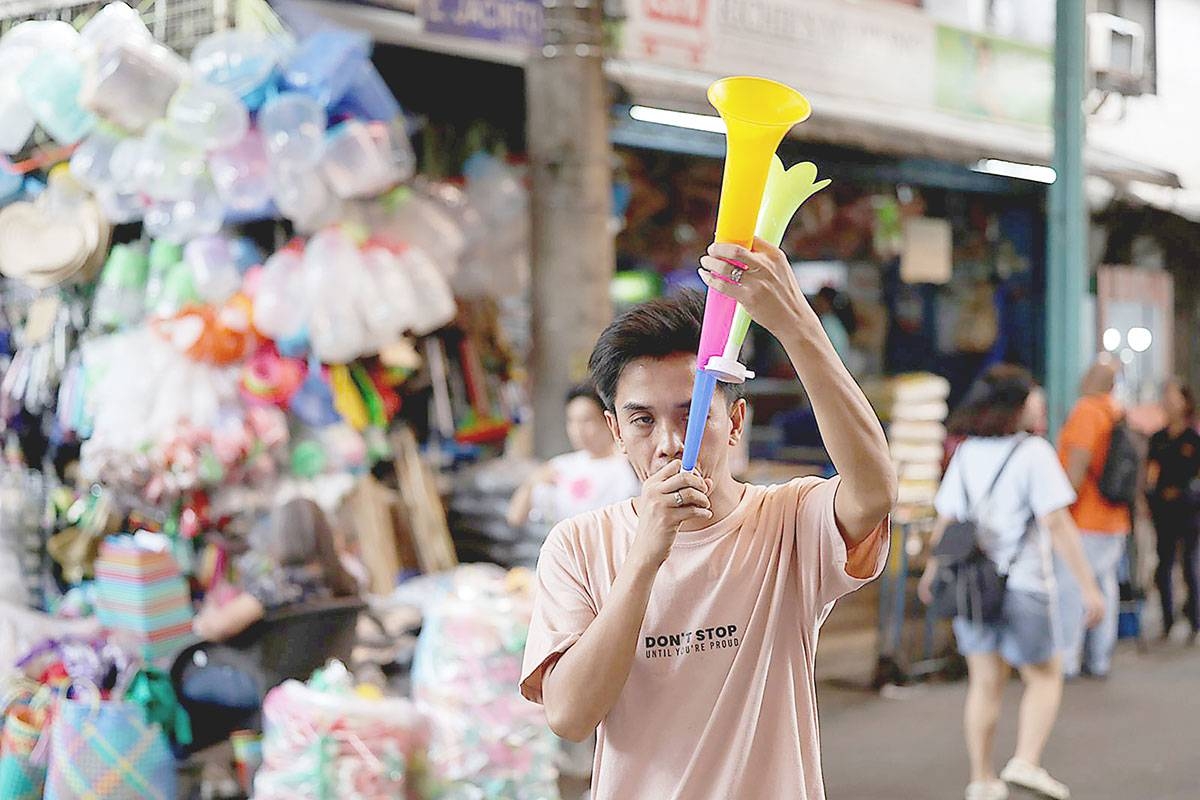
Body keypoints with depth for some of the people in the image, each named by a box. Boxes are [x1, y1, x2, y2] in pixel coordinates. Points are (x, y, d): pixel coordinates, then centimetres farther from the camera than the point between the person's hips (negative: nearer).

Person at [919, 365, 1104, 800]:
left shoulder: (966, 453, 5)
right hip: (1022, 585, -5)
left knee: (985, 684, 12)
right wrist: (1088, 585, -12)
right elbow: (1057, 525, -15)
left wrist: (932, 571, 25)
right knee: (1045, 678, 12)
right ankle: (1026, 762, -3)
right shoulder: (1034, 453, -11)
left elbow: (945, 521, 9)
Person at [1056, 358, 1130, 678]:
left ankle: (1066, 660, -3)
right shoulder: (1118, 414, 12)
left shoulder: (1086, 411, -13)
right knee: (1104, 586, 10)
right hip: (1114, 522, 8)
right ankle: (1100, 660, 14)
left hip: (1084, 520, -8)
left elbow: (1078, 463, -20)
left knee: (1070, 589, -4)